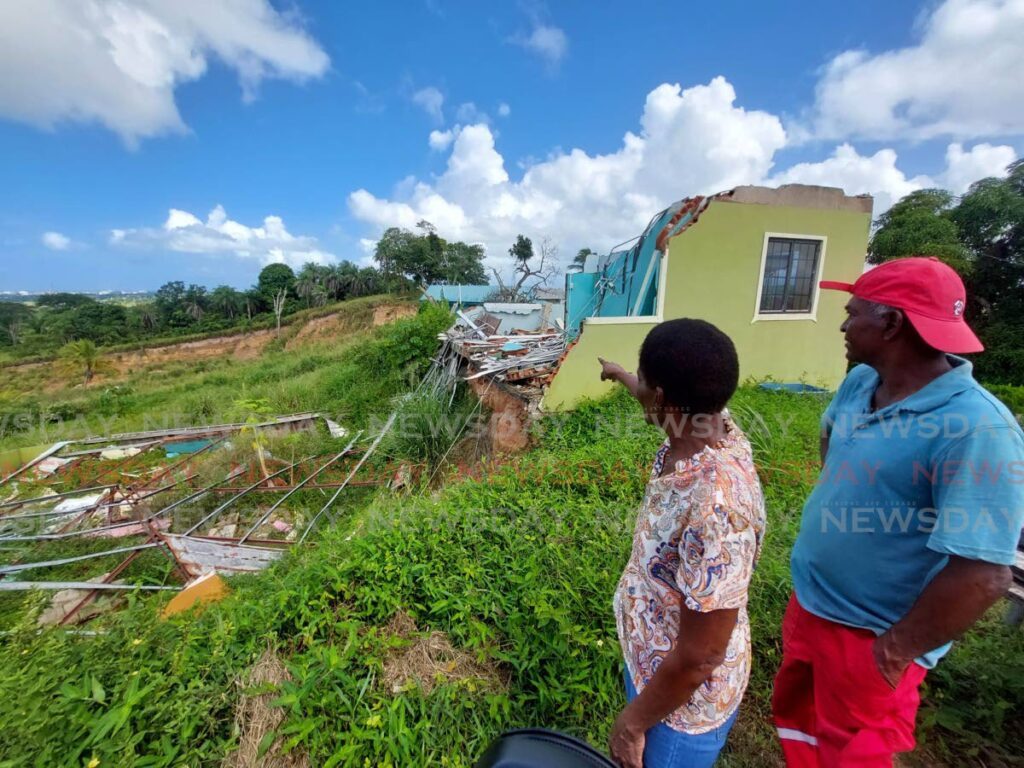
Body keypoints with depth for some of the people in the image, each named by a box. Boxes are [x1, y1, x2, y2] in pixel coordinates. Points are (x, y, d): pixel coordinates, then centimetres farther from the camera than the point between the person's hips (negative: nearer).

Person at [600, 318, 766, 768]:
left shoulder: (716, 505, -41)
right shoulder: (704, 429, -15)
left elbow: (700, 656, -29)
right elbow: (664, 407, 12)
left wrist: (634, 721, -14)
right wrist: (620, 376, 30)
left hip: (684, 699, -7)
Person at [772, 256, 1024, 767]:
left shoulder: (975, 430, -29)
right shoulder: (860, 383, -6)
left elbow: (983, 575, -30)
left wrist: (894, 652, -19)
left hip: (867, 636, -6)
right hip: (808, 603, 7)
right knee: (793, 712, 30)